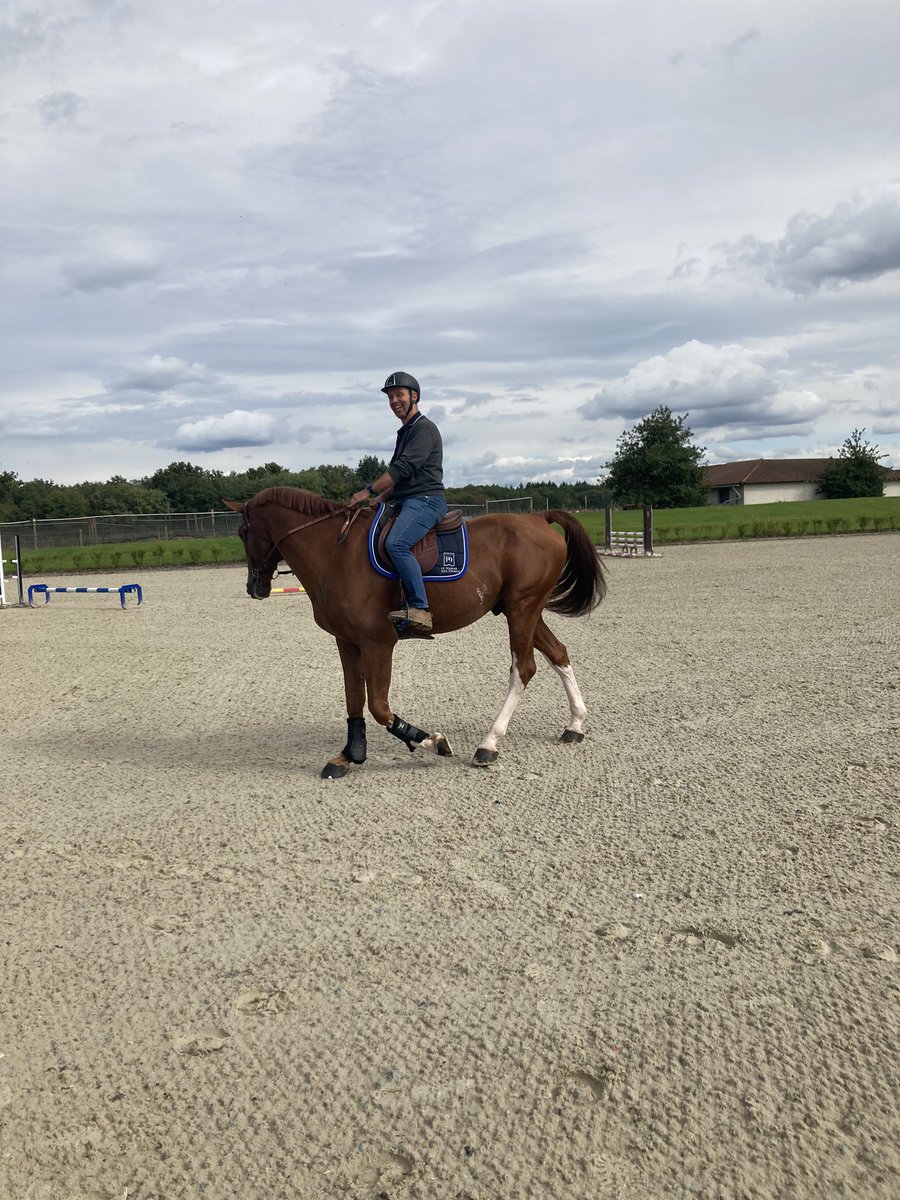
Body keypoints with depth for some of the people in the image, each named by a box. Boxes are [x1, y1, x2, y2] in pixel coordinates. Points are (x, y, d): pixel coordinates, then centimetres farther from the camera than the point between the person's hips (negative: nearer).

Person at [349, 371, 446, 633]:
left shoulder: (425, 429, -6)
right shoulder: (404, 432, 24)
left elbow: (403, 468, -16)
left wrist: (369, 491, -15)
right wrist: (378, 500, 16)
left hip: (425, 500, -11)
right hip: (405, 503, 11)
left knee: (396, 543, -32)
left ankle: (419, 609, -34)